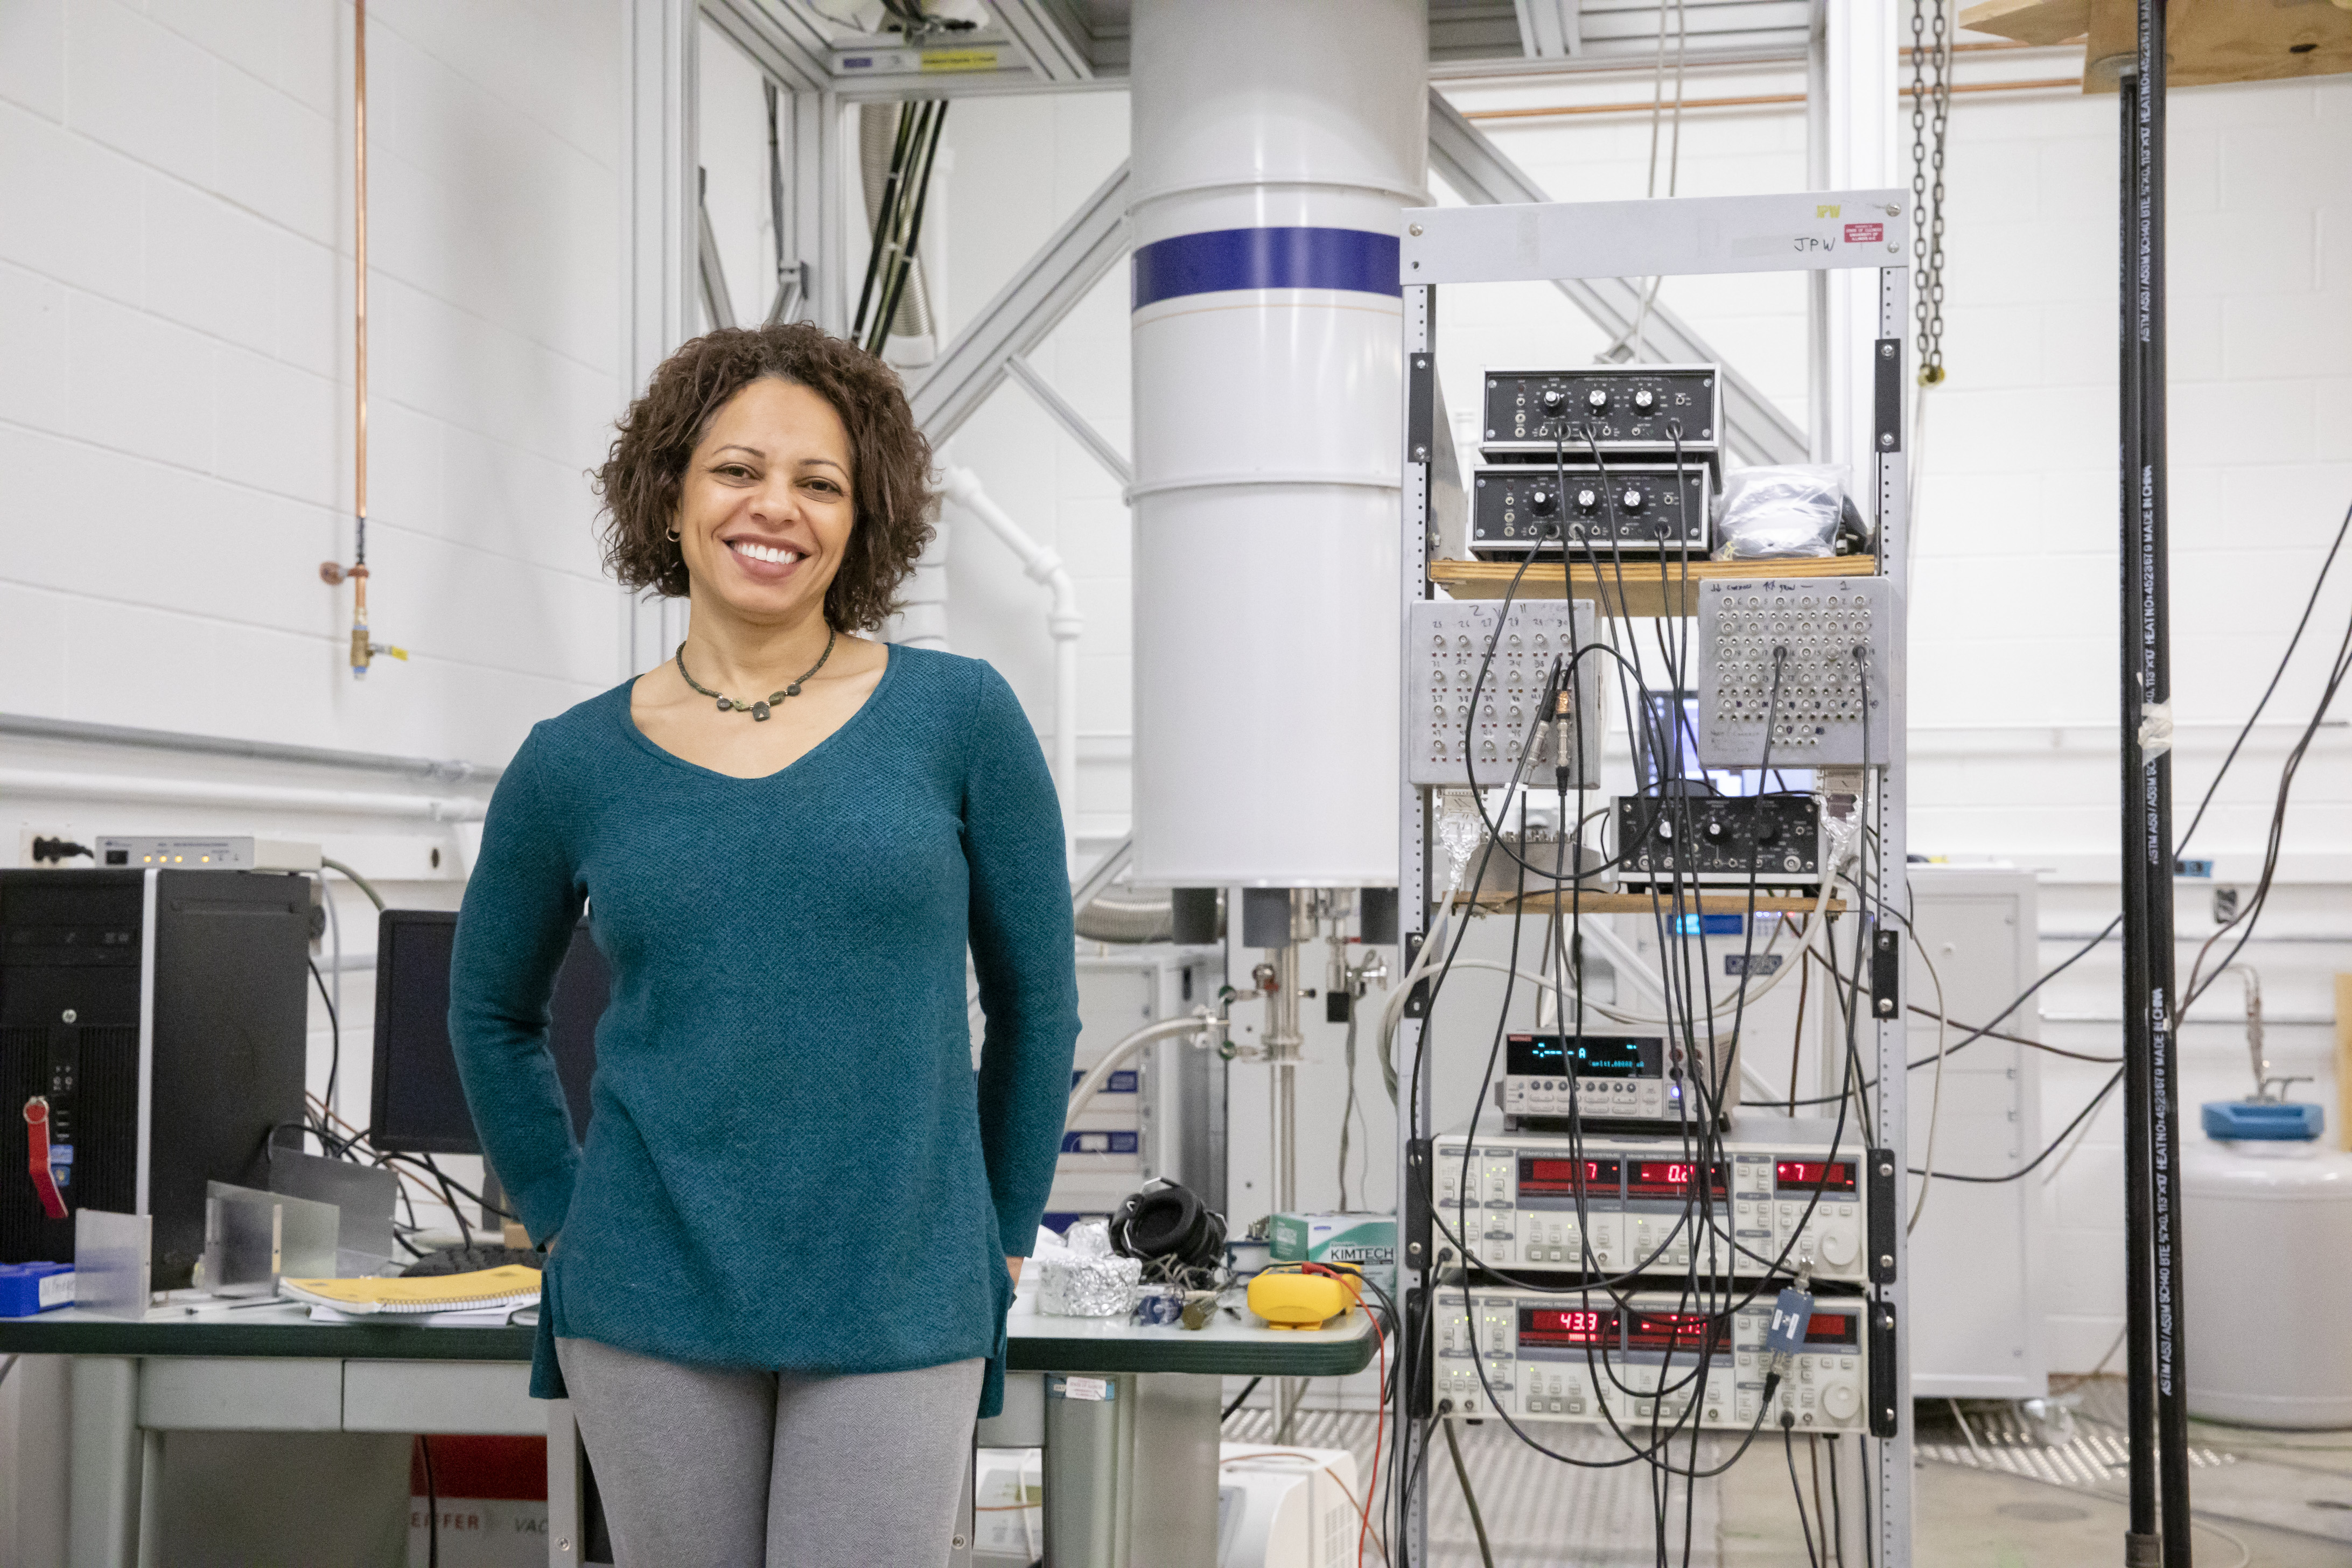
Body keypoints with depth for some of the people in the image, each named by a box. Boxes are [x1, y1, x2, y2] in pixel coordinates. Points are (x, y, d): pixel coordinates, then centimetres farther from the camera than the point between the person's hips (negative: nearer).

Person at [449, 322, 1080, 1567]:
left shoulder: (957, 718, -2)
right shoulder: (575, 764, 2)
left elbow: (1037, 998, 6)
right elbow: (491, 1010, 18)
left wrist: (1001, 1233, 8)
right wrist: (563, 1219, 11)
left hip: (898, 1310, -1)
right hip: (649, 1309, 2)